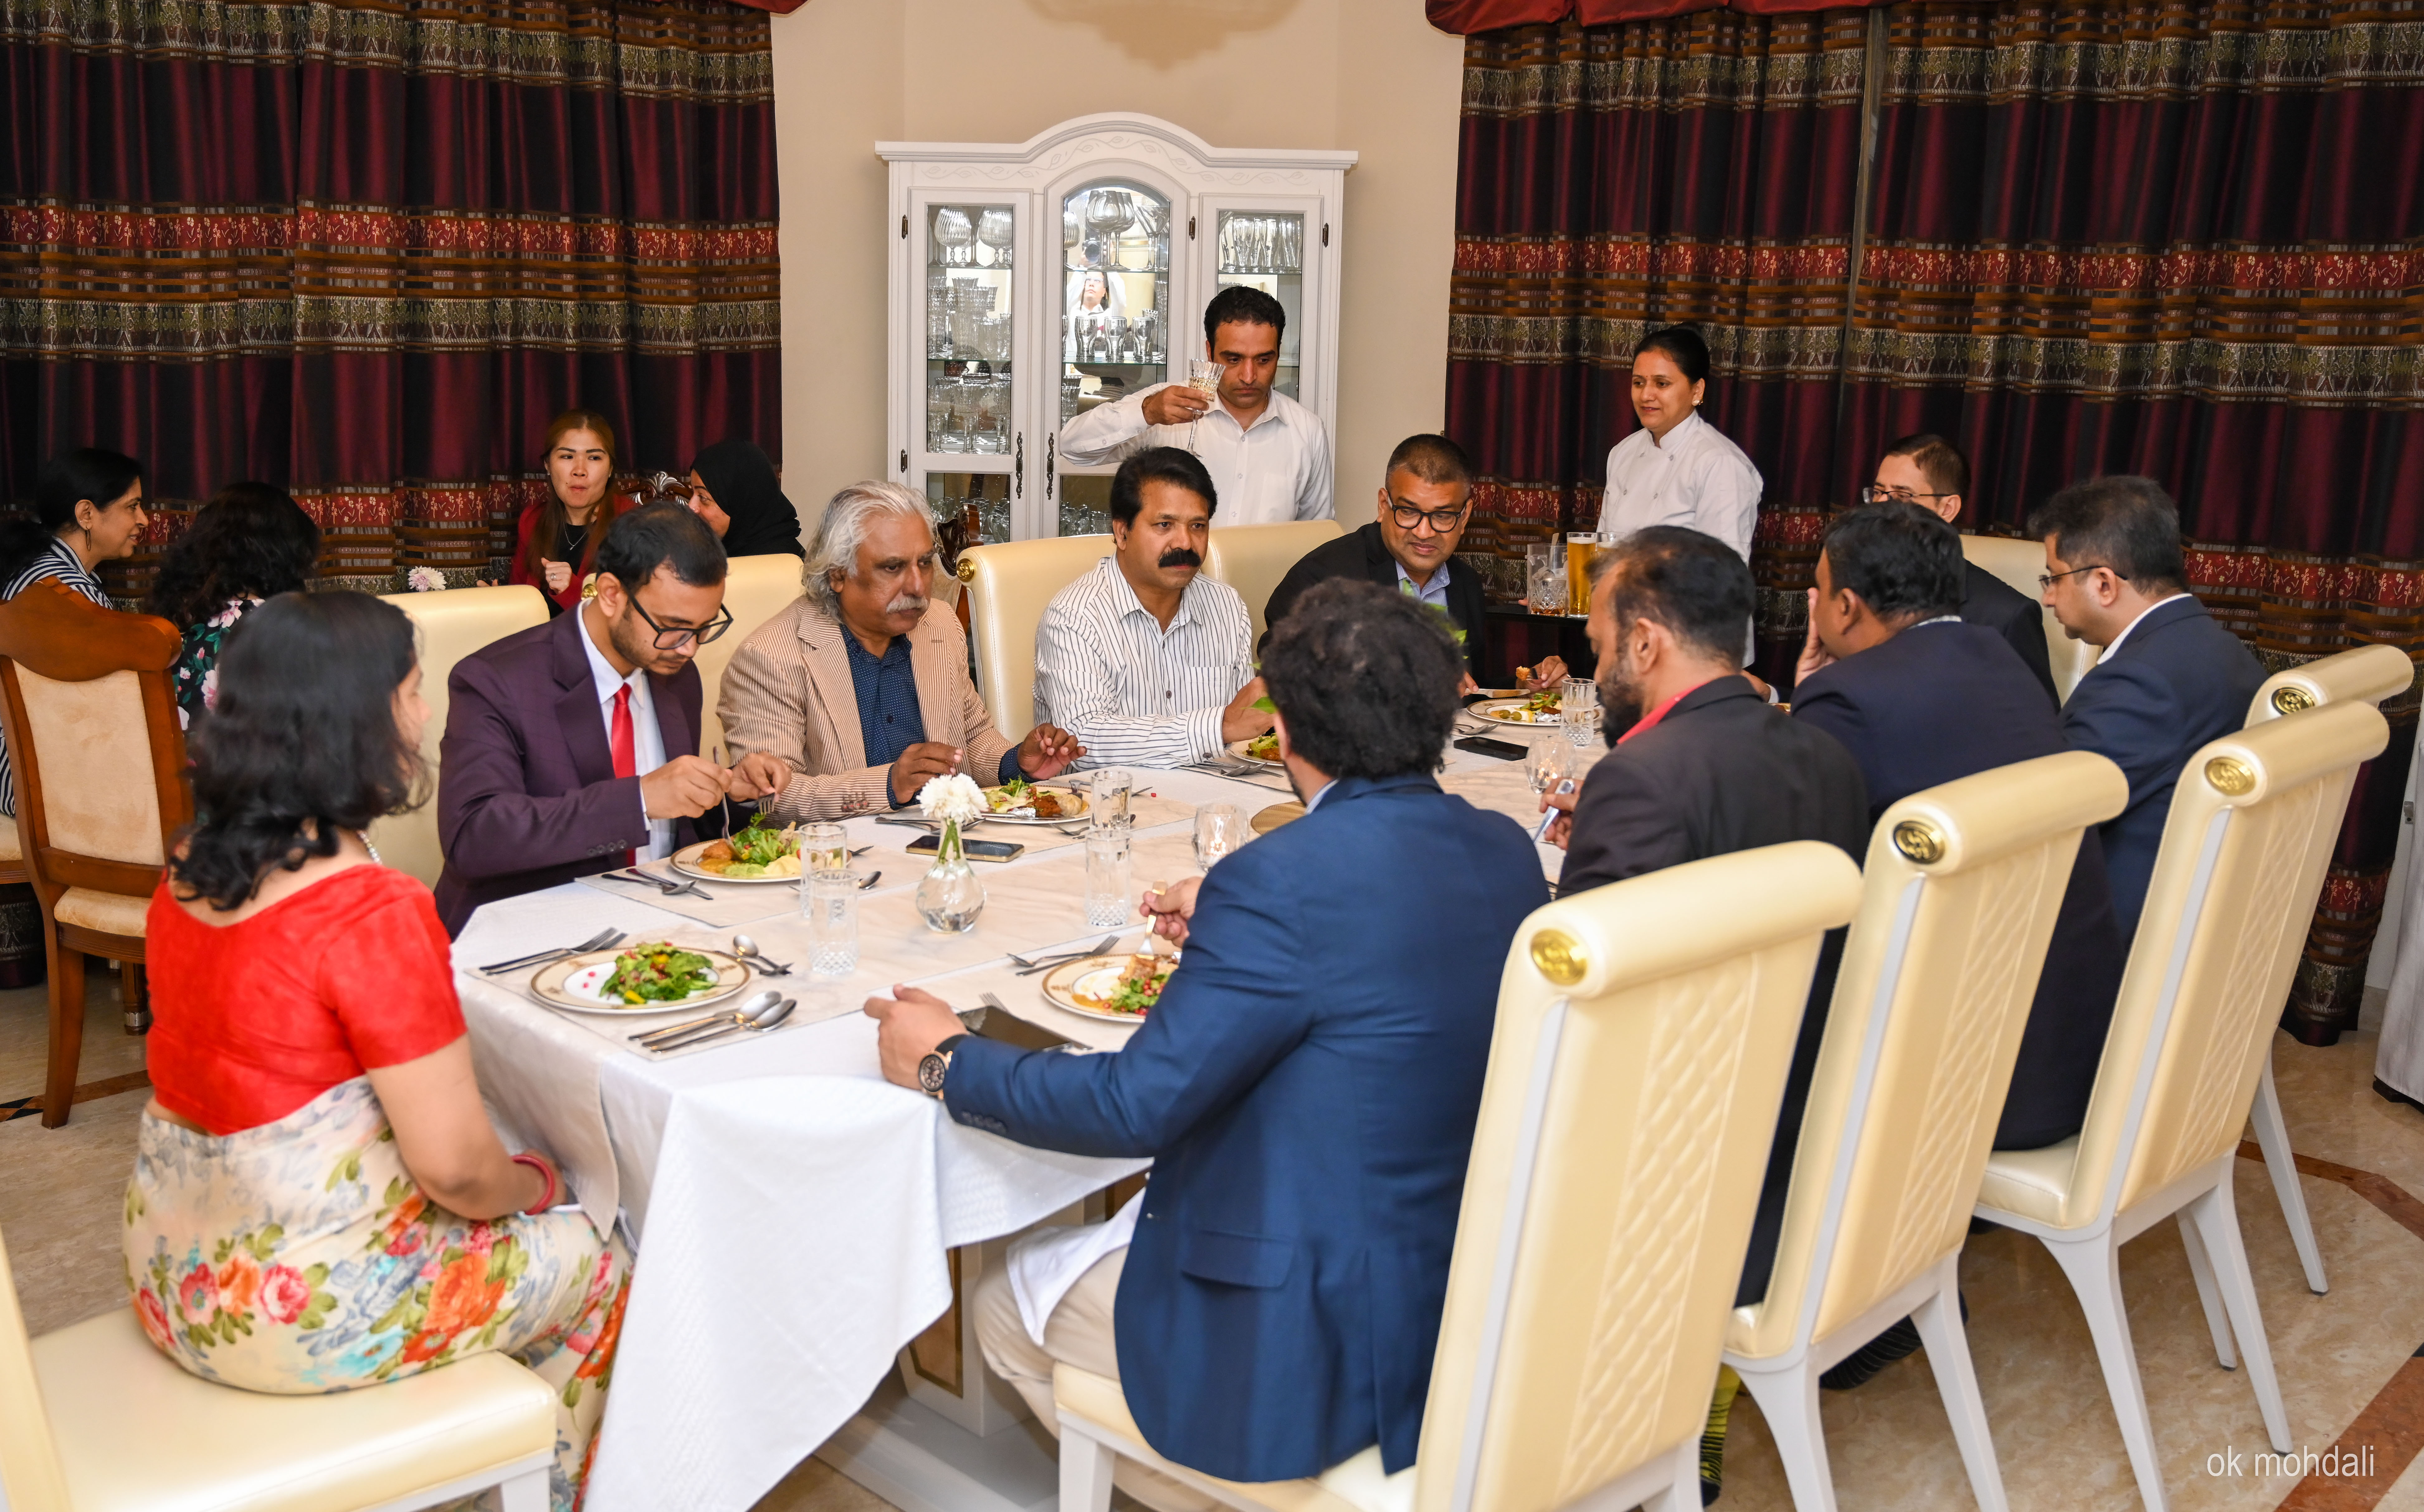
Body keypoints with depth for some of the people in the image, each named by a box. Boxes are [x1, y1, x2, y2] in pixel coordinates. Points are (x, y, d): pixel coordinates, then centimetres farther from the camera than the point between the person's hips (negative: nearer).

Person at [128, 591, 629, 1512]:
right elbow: (455, 1164, -24)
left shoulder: (192, 871, -1)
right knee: (598, 1270, 13)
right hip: (301, 1307, -8)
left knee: (511, 1216, 26)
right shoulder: (373, 911, -27)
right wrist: (530, 1186, -1)